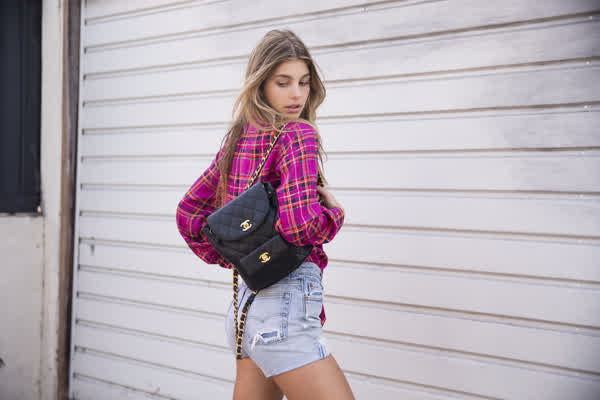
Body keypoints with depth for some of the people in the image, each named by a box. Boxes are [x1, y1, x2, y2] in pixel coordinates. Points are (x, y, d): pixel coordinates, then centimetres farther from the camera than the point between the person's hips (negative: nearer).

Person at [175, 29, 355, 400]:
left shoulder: (238, 139, 12)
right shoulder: (298, 135, -12)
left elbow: (189, 211, 19)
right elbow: (301, 222, -26)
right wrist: (334, 210, -6)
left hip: (246, 301, 9)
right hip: (285, 304, -9)